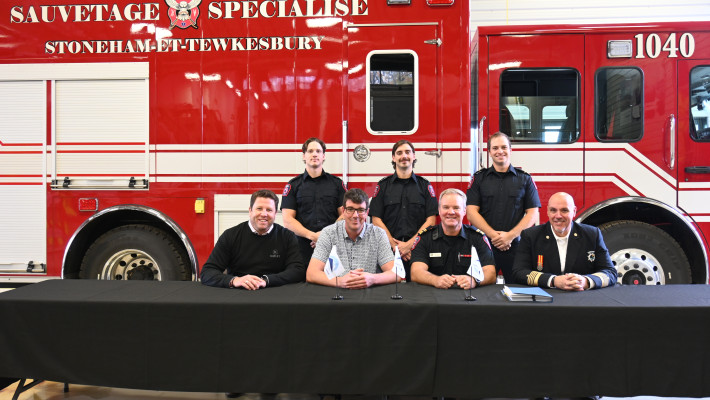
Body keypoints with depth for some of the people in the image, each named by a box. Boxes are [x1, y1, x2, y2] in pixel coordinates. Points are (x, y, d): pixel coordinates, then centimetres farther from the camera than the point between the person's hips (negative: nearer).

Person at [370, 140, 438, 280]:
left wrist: (410, 244, -9)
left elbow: (431, 220, 2)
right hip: (389, 249, 0)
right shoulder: (383, 185, 9)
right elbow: (376, 219, 3)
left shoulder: (424, 185, 9)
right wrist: (394, 245, -8)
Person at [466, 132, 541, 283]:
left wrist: (510, 235, -10)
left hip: (515, 246, 0)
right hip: (484, 245, 0)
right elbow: (471, 212, 0)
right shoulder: (479, 178, 8)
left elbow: (532, 213, 3)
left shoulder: (525, 179, 9)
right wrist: (493, 235, -11)